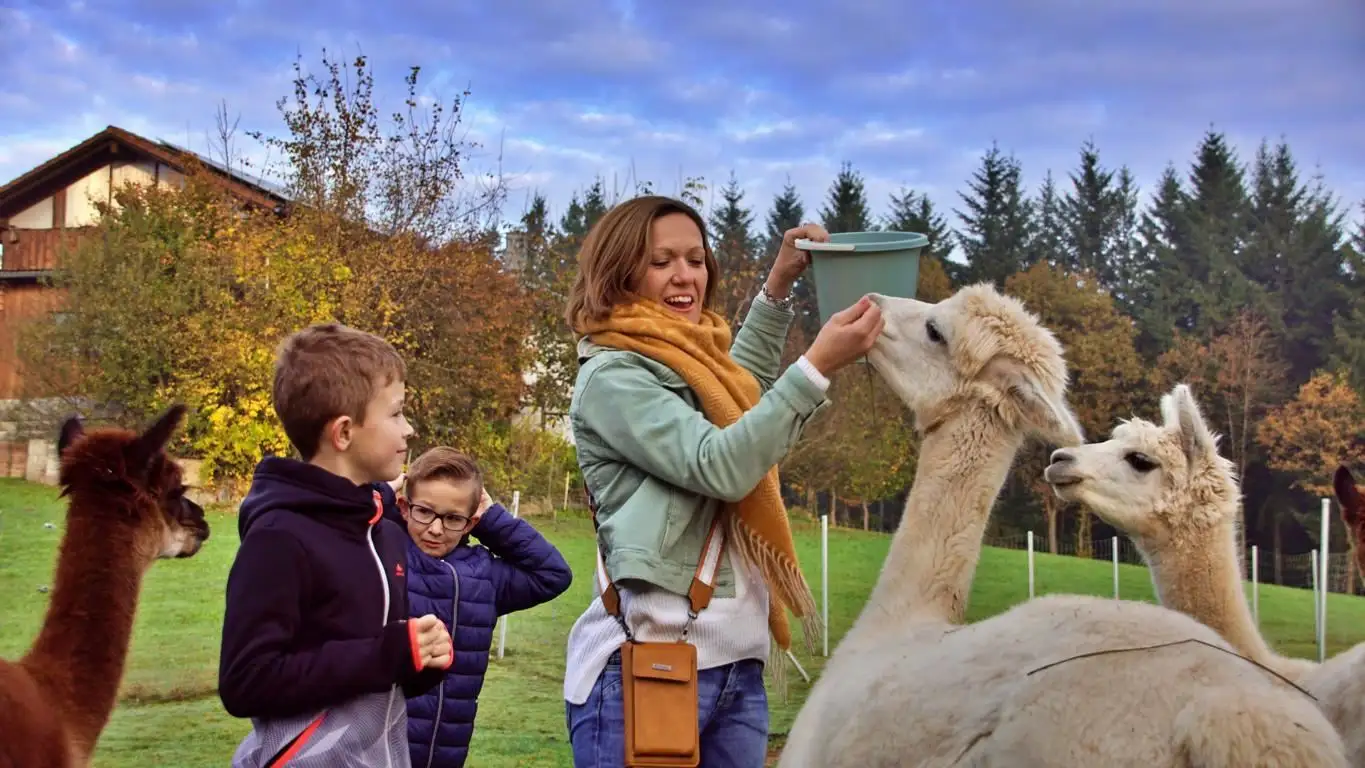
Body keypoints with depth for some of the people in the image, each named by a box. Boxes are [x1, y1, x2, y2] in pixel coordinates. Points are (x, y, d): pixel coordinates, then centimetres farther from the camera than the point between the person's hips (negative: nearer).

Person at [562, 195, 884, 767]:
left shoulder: (688, 367, 16)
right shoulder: (610, 377, -9)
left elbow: (740, 388, 39)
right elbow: (719, 467, -20)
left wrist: (779, 285, 31)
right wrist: (817, 366, -24)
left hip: (735, 662, 8)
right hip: (647, 666, -8)